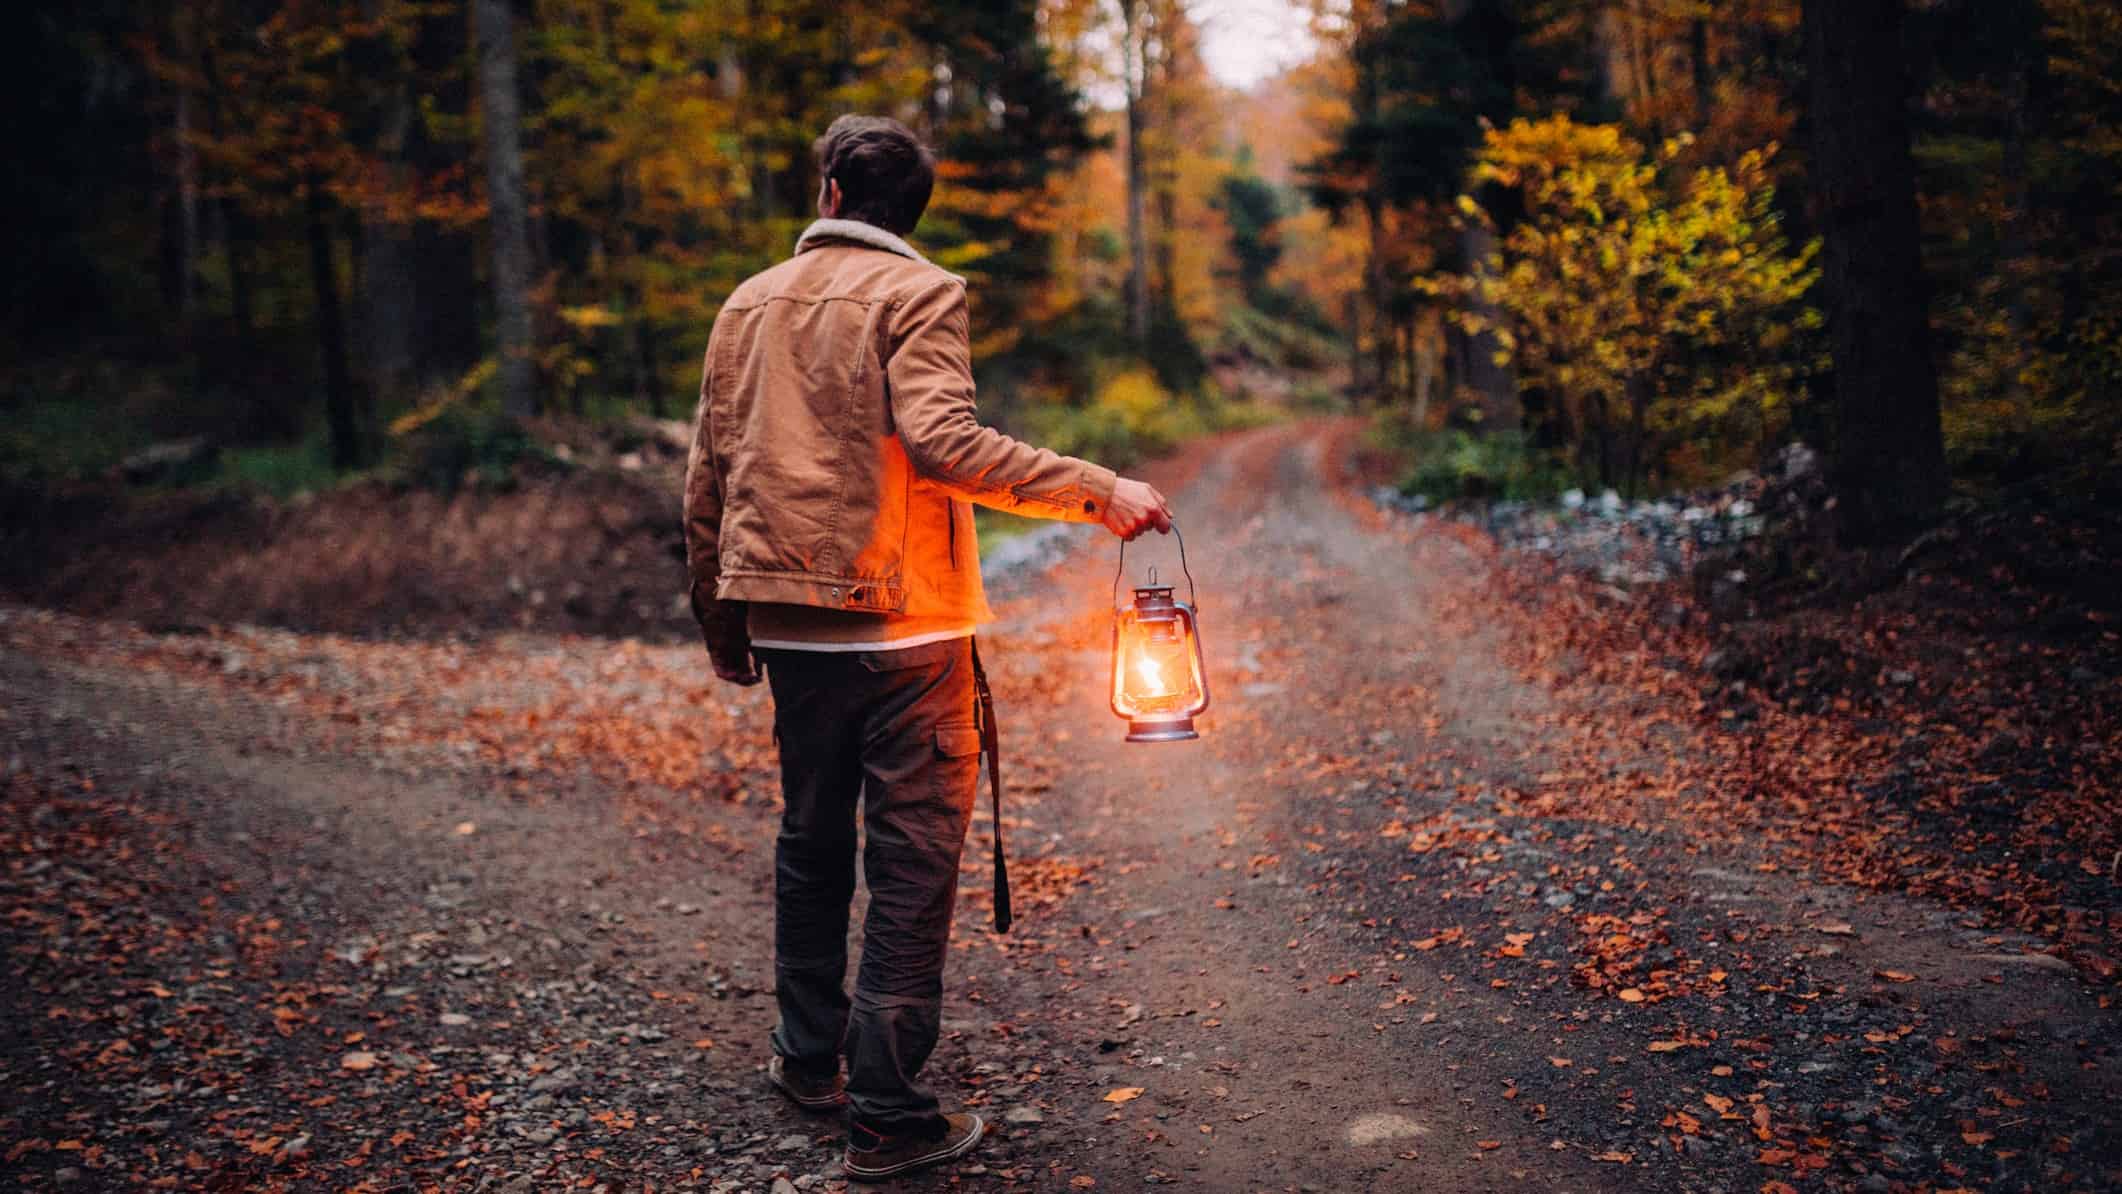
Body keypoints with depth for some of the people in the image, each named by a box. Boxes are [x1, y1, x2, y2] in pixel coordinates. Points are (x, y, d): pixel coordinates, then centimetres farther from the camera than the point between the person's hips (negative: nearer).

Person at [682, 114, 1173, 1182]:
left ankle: (808, 1055, 33)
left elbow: (709, 479, 11)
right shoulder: (917, 294, -5)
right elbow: (941, 440, -22)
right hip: (901, 624, -5)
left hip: (789, 626, 6)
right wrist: (1097, 493, -20)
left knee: (810, 842, 20)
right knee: (912, 862, 1)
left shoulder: (748, 303, 11)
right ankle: (887, 1114, 3)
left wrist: (720, 622, 20)